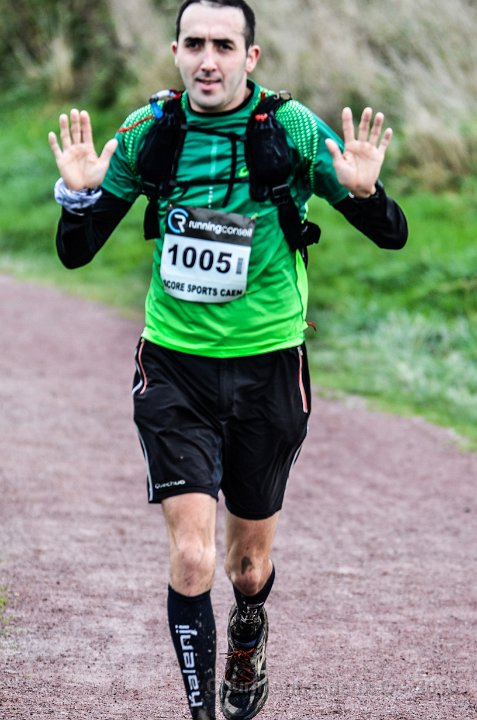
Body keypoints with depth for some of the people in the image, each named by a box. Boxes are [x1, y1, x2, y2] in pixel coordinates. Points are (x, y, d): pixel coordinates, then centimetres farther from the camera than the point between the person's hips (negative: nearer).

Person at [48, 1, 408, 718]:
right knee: (191, 556, -14)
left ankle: (248, 639, 49)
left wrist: (364, 189, -28)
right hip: (175, 367, 0)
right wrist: (80, 193, -20)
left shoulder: (295, 130, -10)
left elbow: (391, 235, -6)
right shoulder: (148, 131, -5)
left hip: (268, 366, 0)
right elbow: (76, 253, 1)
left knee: (249, 562, 15)